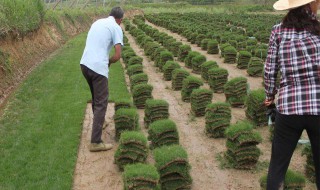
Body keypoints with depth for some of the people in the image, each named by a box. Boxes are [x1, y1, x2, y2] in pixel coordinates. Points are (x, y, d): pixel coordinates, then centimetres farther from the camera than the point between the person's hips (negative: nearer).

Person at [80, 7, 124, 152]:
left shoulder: (97, 22, 21)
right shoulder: (116, 28, -2)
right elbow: (118, 55, -9)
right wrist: (108, 62, 10)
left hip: (84, 64, 8)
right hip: (98, 67, -7)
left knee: (96, 97, 27)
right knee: (101, 103, -3)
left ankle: (98, 122, 45)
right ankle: (95, 142, -4)